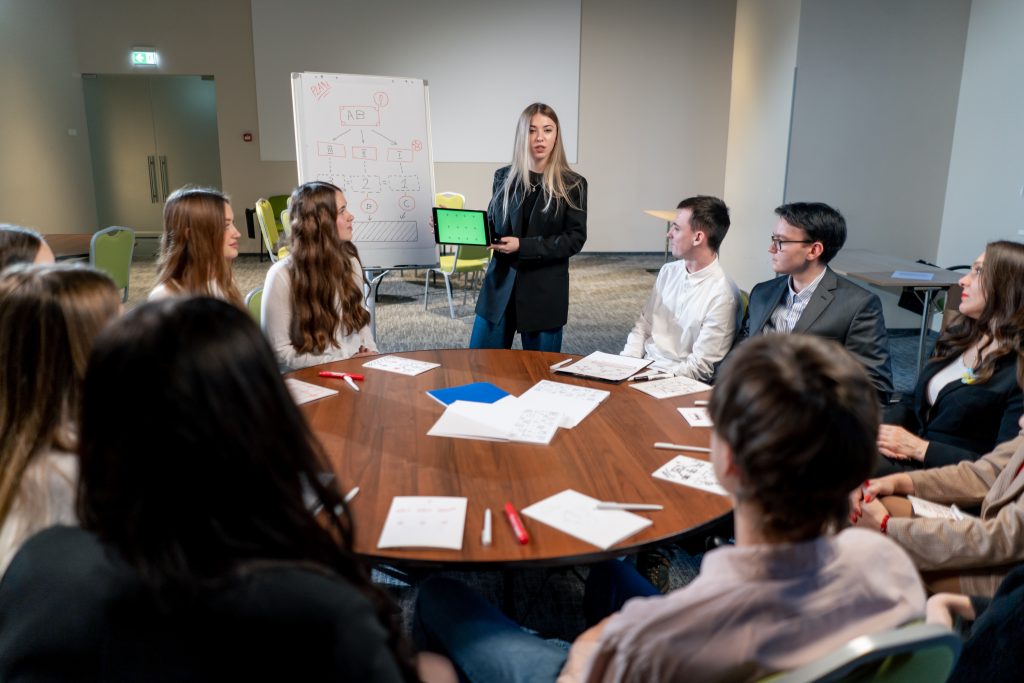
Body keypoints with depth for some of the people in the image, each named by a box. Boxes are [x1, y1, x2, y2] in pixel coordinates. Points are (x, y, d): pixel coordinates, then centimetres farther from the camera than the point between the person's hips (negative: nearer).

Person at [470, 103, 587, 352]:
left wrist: (523, 246, -18)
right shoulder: (504, 177, 7)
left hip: (545, 290, -3)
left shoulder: (572, 184, -3)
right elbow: (492, 225, 13)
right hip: (501, 283, 3)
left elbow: (575, 239, -9)